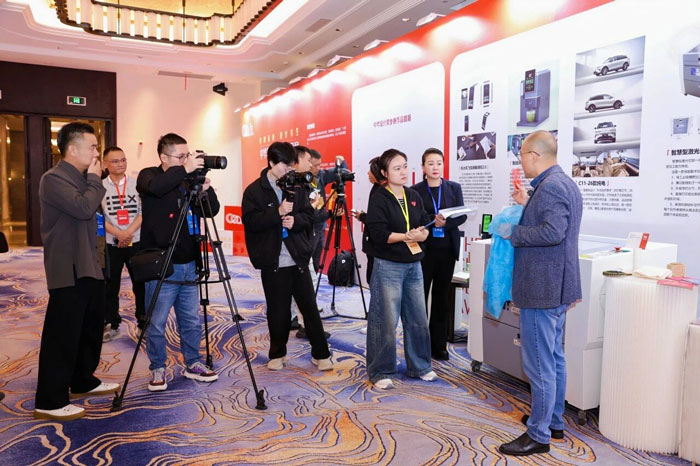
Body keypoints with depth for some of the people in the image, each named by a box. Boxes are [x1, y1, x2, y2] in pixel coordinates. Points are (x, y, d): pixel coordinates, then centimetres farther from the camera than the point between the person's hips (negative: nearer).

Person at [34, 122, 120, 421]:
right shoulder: (53, 179, -13)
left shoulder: (80, 178, 16)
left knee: (91, 329, 17)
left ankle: (83, 381, 33)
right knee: (62, 336, -5)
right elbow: (84, 207, -27)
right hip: (68, 271, -10)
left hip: (89, 268, 10)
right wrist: (94, 179, -15)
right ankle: (49, 402, 5)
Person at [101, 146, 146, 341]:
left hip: (136, 242, 0)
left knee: (140, 284, 4)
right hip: (111, 244, 0)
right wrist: (118, 234, -18)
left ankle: (144, 323, 16)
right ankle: (111, 324, 21)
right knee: (111, 286, 8)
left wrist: (129, 232, -15)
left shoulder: (136, 184, 2)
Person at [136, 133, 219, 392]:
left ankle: (193, 364, 28)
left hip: (188, 264, 5)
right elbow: (155, 187, -28)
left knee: (192, 321, 13)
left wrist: (205, 189, -10)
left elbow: (213, 210, 7)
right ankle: (157, 369, 21)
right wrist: (185, 170, -27)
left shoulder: (189, 180, 10)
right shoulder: (148, 176, -3)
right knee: (157, 323, 4)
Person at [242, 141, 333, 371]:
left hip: (298, 258, 3)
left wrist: (296, 220, -12)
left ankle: (321, 354, 18)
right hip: (272, 262, -2)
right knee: (278, 311, 7)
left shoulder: (297, 187, 8)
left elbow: (309, 216, 9)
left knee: (310, 307, 6)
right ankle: (277, 354, 25)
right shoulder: (254, 191, -2)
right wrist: (278, 213, -21)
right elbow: (250, 222, -11)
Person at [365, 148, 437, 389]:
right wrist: (407, 236, -21)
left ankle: (419, 366, 29)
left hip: (413, 265, 6)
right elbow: (379, 234, -16)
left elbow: (425, 226, 10)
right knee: (386, 321, -1)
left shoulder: (414, 196, 12)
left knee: (418, 319, 12)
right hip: (388, 267, -6)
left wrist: (421, 234, -12)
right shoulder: (379, 199, -7)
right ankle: (380, 372, 13)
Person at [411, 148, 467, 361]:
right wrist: (433, 220, -22)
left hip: (446, 249, 3)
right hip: (424, 249, -2)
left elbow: (462, 216, 1)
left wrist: (445, 223, -18)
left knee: (442, 297, 9)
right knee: (420, 296, 0)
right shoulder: (415, 190, 0)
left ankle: (439, 344, 19)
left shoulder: (454, 188, 7)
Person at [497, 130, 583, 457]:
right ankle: (554, 421, 33)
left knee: (539, 363, -1)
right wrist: (528, 206, 13)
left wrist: (512, 232, -17)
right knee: (554, 357, 19)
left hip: (541, 289, -11)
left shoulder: (549, 186, -18)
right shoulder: (564, 183, 14)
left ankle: (538, 435, 10)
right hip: (557, 287, 11)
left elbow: (552, 232, -28)